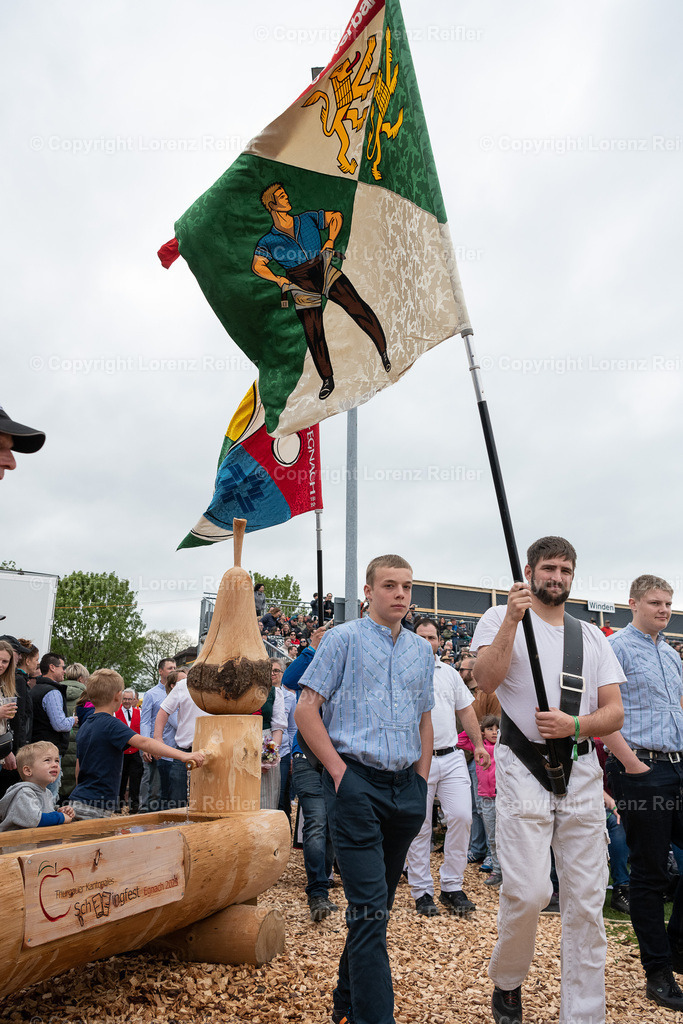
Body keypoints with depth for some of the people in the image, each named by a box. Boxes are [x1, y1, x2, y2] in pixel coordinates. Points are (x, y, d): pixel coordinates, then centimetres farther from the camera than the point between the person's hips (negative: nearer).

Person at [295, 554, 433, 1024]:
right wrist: (338, 769, -11)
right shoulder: (344, 639, -2)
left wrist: (421, 781, 11)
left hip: (406, 787, 6)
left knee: (378, 903, 16)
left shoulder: (422, 650, 14)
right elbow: (306, 709, -5)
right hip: (357, 781, -5)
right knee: (370, 908, -8)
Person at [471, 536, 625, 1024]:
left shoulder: (593, 637, 14)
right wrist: (512, 619, -21)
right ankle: (506, 982, 20)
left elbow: (615, 711, 9)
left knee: (587, 902, 6)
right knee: (528, 892, -10)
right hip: (523, 769, -4)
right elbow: (485, 680, -14)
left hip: (582, 773, 4)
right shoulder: (501, 619, 2)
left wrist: (575, 725, -11)